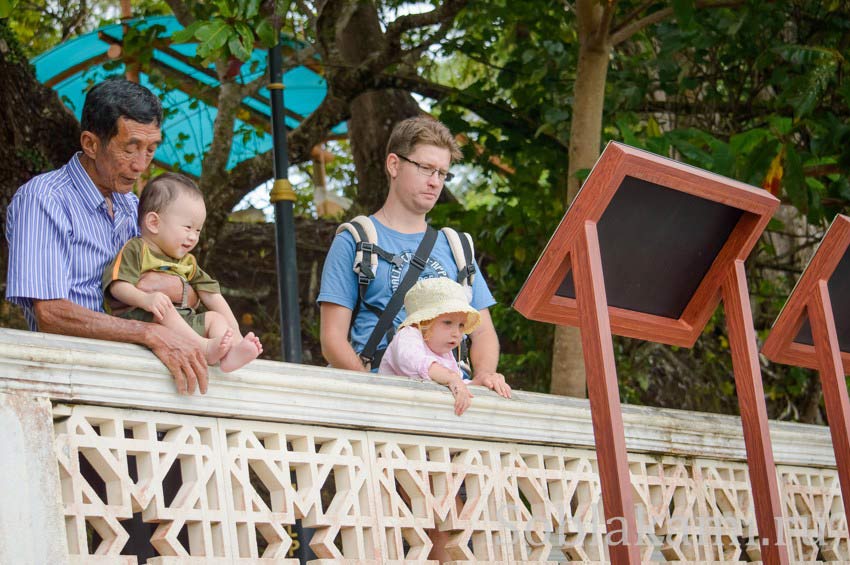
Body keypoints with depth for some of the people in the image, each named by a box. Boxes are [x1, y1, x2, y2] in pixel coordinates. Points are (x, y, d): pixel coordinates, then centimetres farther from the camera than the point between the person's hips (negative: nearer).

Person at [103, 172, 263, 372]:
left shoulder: (187, 262, 24)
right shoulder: (136, 250, 2)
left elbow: (210, 294, 19)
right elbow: (118, 286, -12)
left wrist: (232, 328, 6)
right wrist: (145, 299, -32)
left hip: (183, 321, 7)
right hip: (141, 318, -7)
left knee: (215, 317, -7)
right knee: (164, 310, -33)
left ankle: (230, 354, -39)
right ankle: (204, 347, -46)